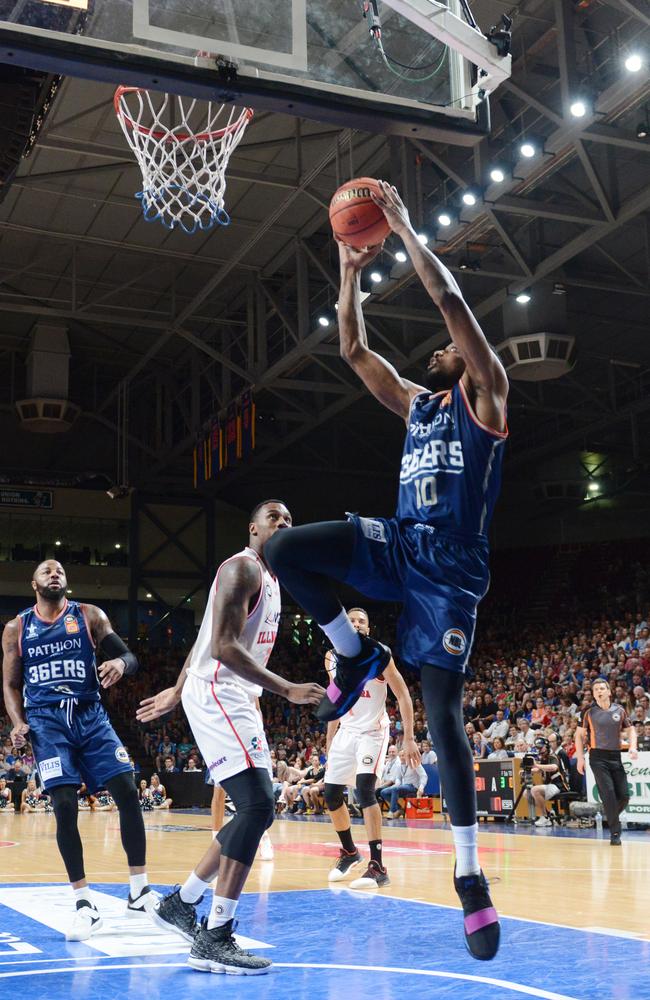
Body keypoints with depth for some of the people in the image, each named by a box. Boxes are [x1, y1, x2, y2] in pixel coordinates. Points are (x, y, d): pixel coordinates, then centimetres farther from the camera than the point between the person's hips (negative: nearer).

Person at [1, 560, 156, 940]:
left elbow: (130, 657, 5)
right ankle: (85, 904, -3)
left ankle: (139, 891, 1)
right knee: (65, 806, -11)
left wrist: (120, 663, -20)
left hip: (90, 714, 1)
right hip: (47, 720, -1)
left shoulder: (90, 616, 7)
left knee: (127, 792, -10)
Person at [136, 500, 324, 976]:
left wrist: (177, 691, 32)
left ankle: (180, 903, 22)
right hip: (216, 696, -10)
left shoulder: (271, 580, 19)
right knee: (257, 807, -20)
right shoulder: (243, 568, -12)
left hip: (238, 701, 10)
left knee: (257, 812, 10)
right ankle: (215, 938, -16)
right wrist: (289, 690, -30)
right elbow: (223, 645, -24)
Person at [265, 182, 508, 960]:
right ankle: (354, 657, 3)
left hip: (449, 568, -5)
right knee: (285, 552, -19)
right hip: (397, 545, 6)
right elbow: (354, 349, 21)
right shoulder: (416, 404, 20)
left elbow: (450, 300, -8)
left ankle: (470, 878, 2)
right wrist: (351, 272, 14)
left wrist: (404, 226, -3)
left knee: (442, 712, -8)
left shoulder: (485, 397, 1)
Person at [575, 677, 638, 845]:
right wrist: (580, 757, -2)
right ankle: (615, 833, -5)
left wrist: (632, 747, -6)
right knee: (609, 793, -12)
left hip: (615, 756, 3)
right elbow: (579, 735, 6)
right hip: (598, 757, -3)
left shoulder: (619, 710, 7)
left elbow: (630, 730, 13)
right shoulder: (589, 712, 1)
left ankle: (611, 817, 28)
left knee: (624, 795, 0)